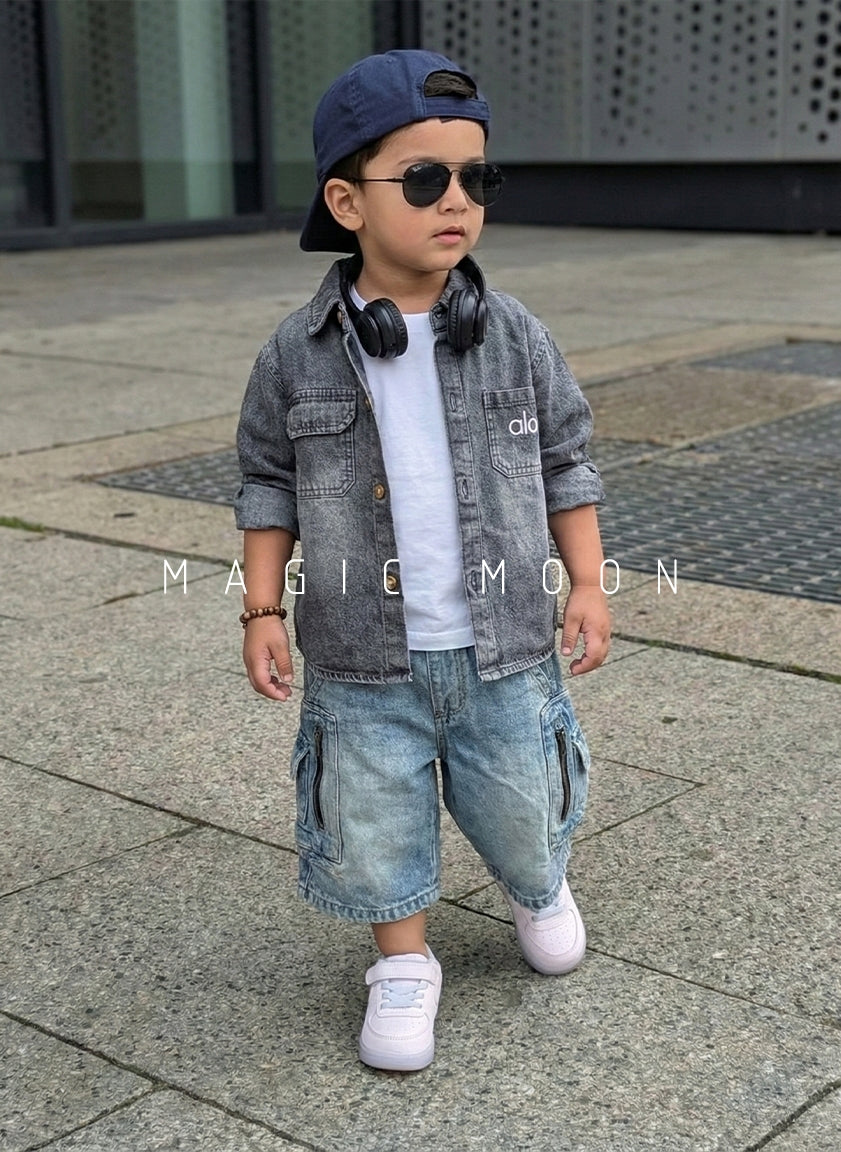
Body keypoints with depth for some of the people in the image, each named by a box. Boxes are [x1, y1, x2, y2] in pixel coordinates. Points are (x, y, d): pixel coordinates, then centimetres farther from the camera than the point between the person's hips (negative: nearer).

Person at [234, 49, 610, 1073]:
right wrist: (263, 611, -2)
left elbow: (564, 462, 4)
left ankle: (536, 888, 51)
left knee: (522, 806, 17)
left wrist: (586, 585, 2)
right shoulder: (299, 356, -9)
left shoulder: (514, 338, -6)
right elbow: (269, 484, 2)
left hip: (503, 650, 1)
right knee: (375, 823, 11)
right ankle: (403, 968, 34)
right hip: (365, 662, -1)